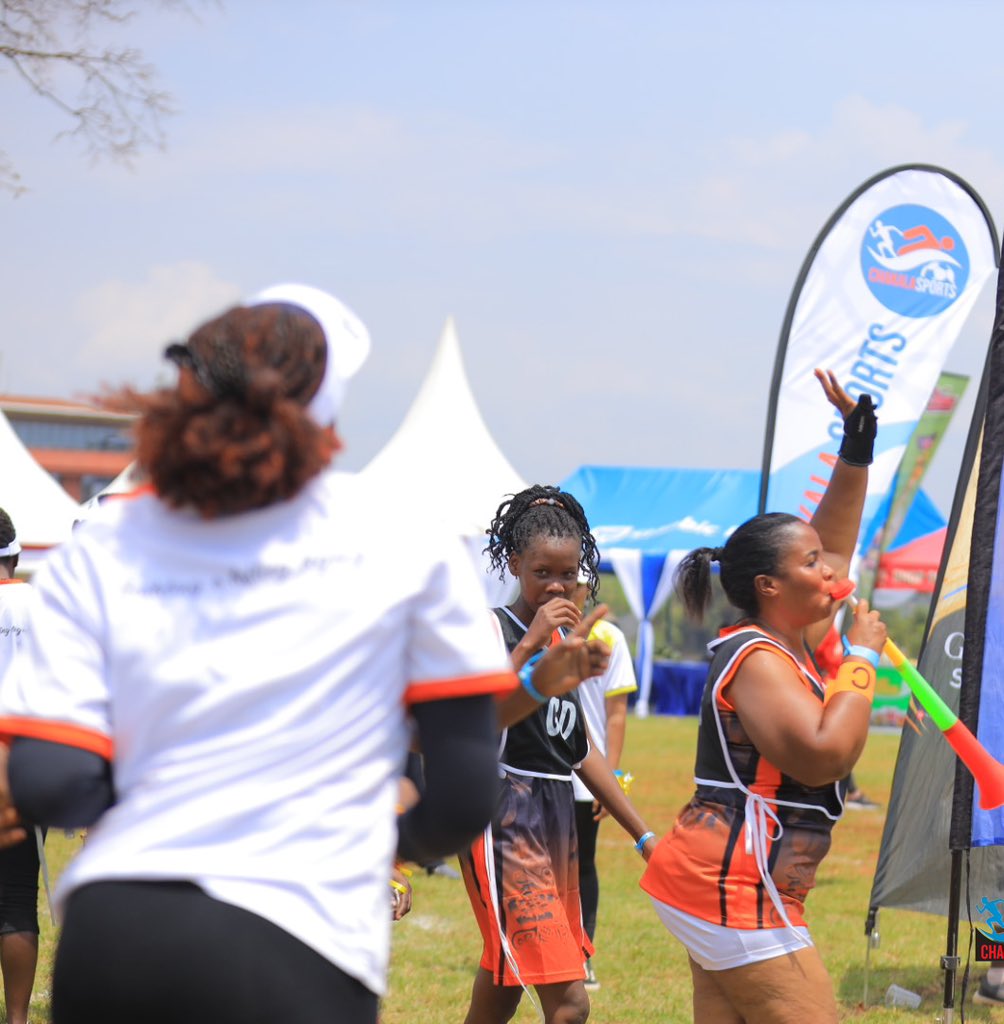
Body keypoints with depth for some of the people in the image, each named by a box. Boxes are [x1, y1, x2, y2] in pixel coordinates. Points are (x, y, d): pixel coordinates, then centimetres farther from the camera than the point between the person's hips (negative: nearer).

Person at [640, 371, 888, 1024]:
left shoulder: (787, 643, 14)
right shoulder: (758, 661, -14)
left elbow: (834, 547, 27)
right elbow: (824, 756, -27)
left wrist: (857, 450, 20)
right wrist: (862, 657, -16)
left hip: (721, 888, 10)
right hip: (736, 892, -10)